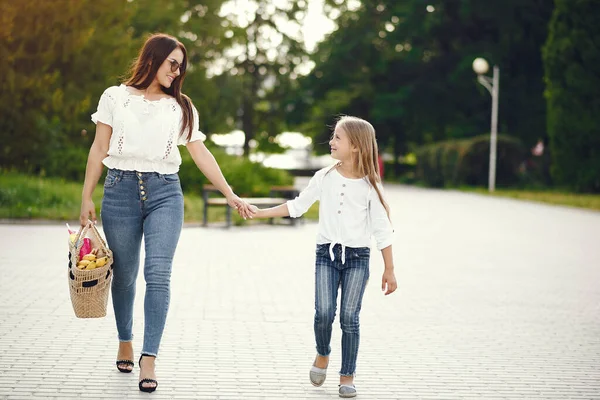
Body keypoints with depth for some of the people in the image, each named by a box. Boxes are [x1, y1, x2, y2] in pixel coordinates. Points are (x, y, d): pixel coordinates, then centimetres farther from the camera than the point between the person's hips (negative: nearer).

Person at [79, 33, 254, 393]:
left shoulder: (181, 107, 12)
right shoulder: (115, 97, 8)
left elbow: (201, 154, 10)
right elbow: (99, 150, 7)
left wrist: (230, 195, 4)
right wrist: (87, 198, 3)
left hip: (165, 192, 1)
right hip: (120, 190, 0)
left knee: (158, 274, -13)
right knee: (124, 273, 7)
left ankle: (149, 360, -15)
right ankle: (125, 342, 30)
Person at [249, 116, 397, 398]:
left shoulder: (369, 185, -3)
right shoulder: (324, 178, 4)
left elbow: (383, 230, -1)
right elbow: (297, 206, 11)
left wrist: (389, 270, -1)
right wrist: (259, 212, 4)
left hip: (357, 256, -2)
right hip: (326, 253, 2)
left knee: (349, 317, -3)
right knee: (324, 313, -9)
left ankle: (347, 377, 8)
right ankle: (322, 354, 20)